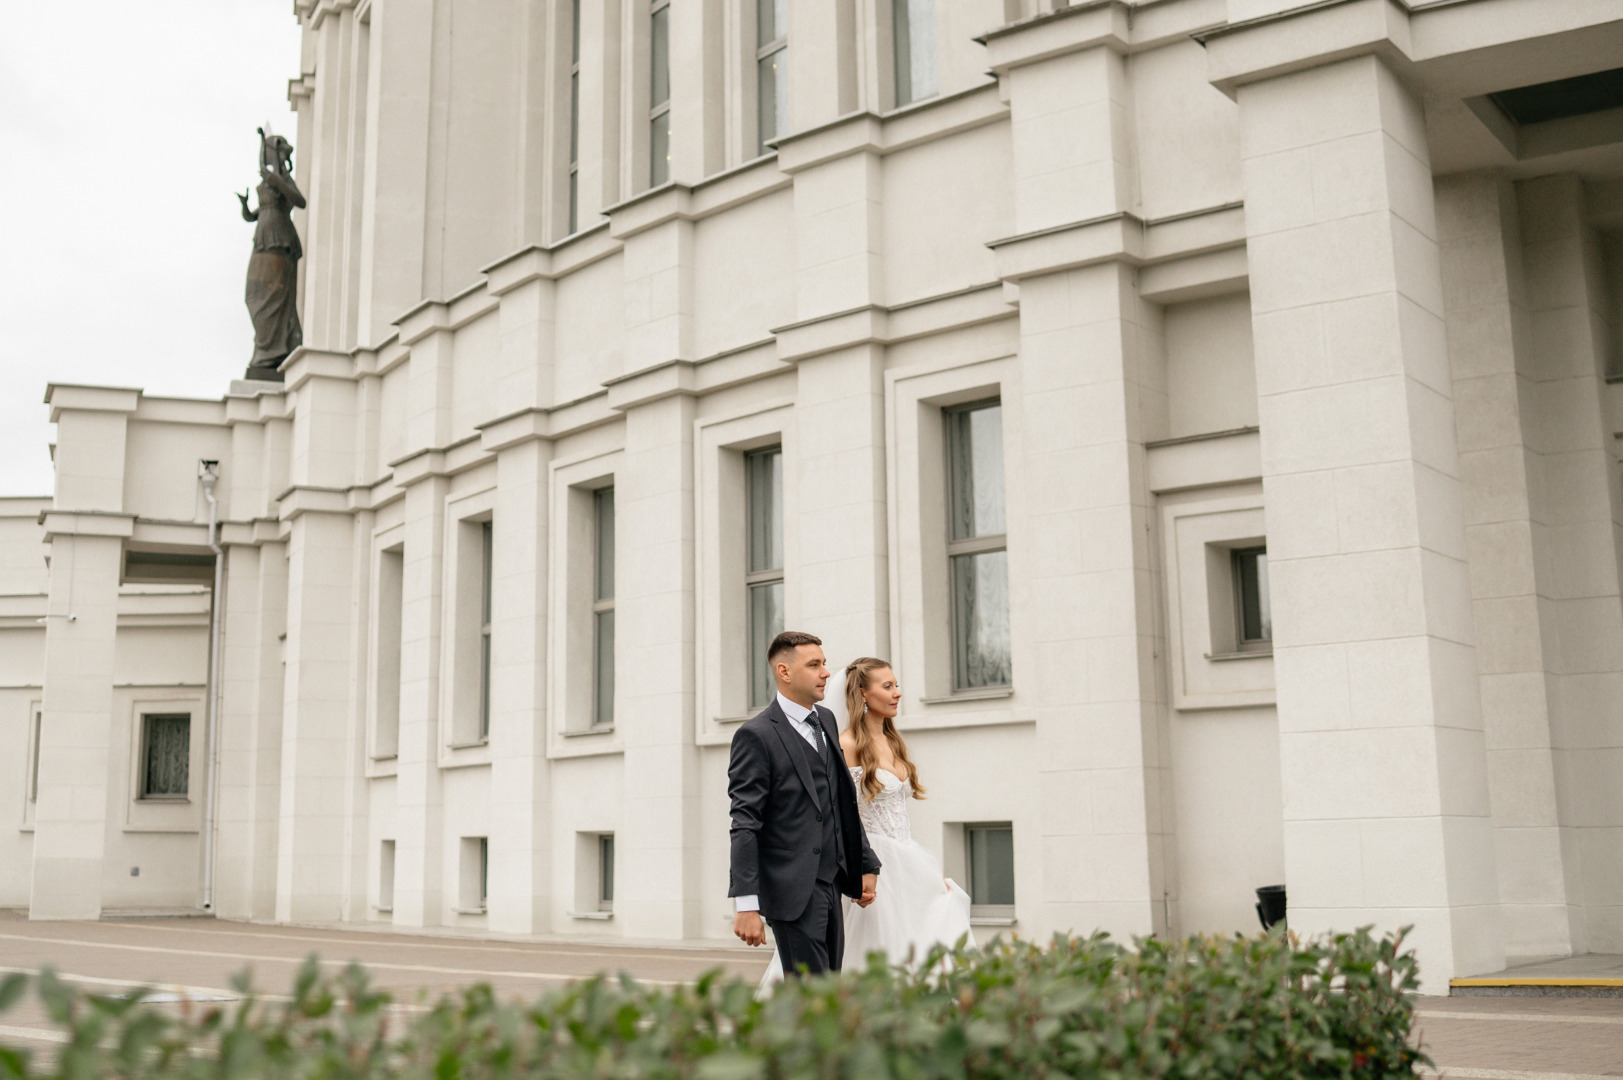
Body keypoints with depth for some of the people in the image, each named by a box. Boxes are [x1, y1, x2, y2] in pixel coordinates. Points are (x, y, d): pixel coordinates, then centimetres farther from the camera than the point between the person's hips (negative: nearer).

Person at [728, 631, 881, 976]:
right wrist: (746, 905, -19)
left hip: (831, 883, 8)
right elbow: (745, 826, -14)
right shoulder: (757, 735, -10)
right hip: (792, 890, -8)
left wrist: (866, 865, 19)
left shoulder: (826, 721, 15)